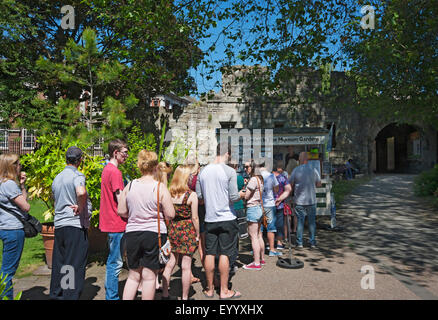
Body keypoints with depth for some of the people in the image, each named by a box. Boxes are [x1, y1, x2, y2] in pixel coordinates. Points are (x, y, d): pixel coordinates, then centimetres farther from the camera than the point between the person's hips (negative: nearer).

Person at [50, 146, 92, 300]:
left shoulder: (57, 178, 15)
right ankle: (71, 296, 2)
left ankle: (56, 294, 25)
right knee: (75, 264, -1)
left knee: (58, 263, 16)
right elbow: (81, 192, -31)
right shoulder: (77, 175, -11)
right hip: (76, 225, -8)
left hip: (59, 225, 8)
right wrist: (80, 208, -17)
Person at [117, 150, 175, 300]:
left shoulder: (130, 185, 0)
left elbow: (121, 212, 5)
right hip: (154, 233, -3)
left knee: (133, 274, 18)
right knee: (149, 275, 9)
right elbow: (170, 215, -11)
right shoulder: (160, 187, -11)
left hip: (132, 233, 4)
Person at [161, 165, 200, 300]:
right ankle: (184, 297, 15)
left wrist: (169, 230, 15)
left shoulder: (169, 193, 0)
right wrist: (197, 234, 2)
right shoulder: (192, 195, -11)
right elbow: (194, 218, -9)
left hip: (172, 230, 5)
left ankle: (165, 294, 23)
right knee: (186, 265, 5)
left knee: (170, 263, 15)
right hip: (187, 231, -4)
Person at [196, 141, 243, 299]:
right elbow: (233, 197, -14)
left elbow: (198, 195, 6)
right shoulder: (229, 171, -11)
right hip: (227, 218, -4)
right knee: (225, 254, 4)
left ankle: (209, 289, 22)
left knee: (209, 253, 10)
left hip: (209, 219, 4)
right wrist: (241, 195, 6)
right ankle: (224, 291, 13)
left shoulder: (203, 171, 3)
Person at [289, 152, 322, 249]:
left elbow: (290, 185, -3)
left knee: (300, 221, 6)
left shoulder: (296, 170, -7)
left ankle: (299, 243, 10)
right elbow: (319, 184, 6)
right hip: (311, 200, 1)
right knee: (312, 222, 10)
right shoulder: (314, 170, -3)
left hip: (299, 201, -1)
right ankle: (312, 242, 15)